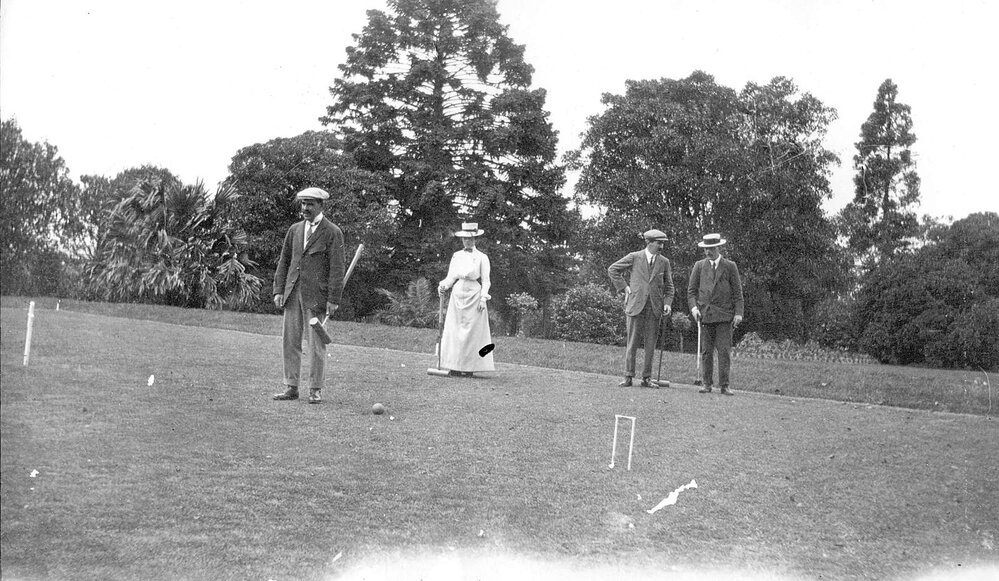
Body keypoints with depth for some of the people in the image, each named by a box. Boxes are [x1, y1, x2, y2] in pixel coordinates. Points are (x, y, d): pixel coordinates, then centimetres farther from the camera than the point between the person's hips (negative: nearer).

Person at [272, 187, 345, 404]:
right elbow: (284, 261, 17)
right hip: (293, 294, 5)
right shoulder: (295, 230, 14)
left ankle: (315, 389, 9)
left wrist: (333, 299, -12)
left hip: (316, 296, -5)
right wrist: (278, 290, 7)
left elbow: (337, 268, -6)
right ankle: (291, 387, 14)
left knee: (315, 345, -1)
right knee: (290, 342, 6)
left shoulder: (332, 232, -3)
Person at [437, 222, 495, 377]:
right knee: (454, 331, 0)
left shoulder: (482, 258, 2)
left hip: (473, 296, -4)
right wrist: (443, 286, -10)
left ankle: (469, 367, -1)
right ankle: (455, 366, 4)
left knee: (471, 332, -5)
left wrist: (483, 298, -11)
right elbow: (450, 277, 10)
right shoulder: (456, 256, 12)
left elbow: (485, 281, 0)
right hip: (457, 295, 4)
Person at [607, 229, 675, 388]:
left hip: (655, 308, 2)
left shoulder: (664, 262, 9)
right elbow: (612, 269, 7)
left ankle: (646, 378, 11)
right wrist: (624, 287, 2)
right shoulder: (634, 258, 1)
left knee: (651, 344, 3)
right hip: (636, 305, -2)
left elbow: (668, 286, 14)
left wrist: (667, 303, -2)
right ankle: (628, 377, 3)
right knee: (632, 342, -2)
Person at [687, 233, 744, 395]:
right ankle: (707, 384, 8)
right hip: (705, 314, 2)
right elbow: (691, 290, 9)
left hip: (724, 315, -2)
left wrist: (738, 313, -5)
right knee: (706, 351, 2)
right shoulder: (699, 266, 9)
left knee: (724, 350, -5)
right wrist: (694, 307, -7)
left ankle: (724, 385, -1)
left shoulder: (730, 266, 5)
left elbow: (737, 292, 4)